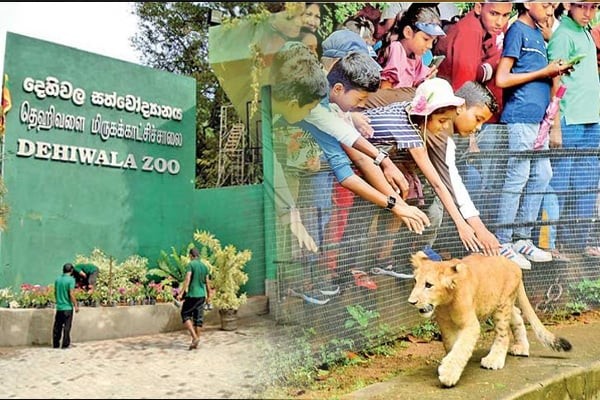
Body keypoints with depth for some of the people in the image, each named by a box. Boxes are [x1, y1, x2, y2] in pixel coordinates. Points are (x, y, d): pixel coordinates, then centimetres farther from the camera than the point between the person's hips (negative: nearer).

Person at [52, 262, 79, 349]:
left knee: (57, 326, 11)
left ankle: (55, 344, 16)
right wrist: (76, 305, -9)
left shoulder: (57, 279, 6)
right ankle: (65, 344, 4)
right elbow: (71, 294, -16)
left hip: (59, 307, 5)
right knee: (67, 327, 1)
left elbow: (55, 293, 13)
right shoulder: (71, 279, -12)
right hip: (68, 307, -5)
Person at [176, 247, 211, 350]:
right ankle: (196, 342, 12)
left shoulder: (191, 264, -7)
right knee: (198, 318, 9)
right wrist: (208, 296, 21)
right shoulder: (204, 266, 10)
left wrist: (181, 293, -16)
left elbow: (187, 280, -16)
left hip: (192, 295, -6)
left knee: (185, 315, 5)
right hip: (202, 295, 6)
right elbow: (207, 283, 13)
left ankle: (195, 337, -10)